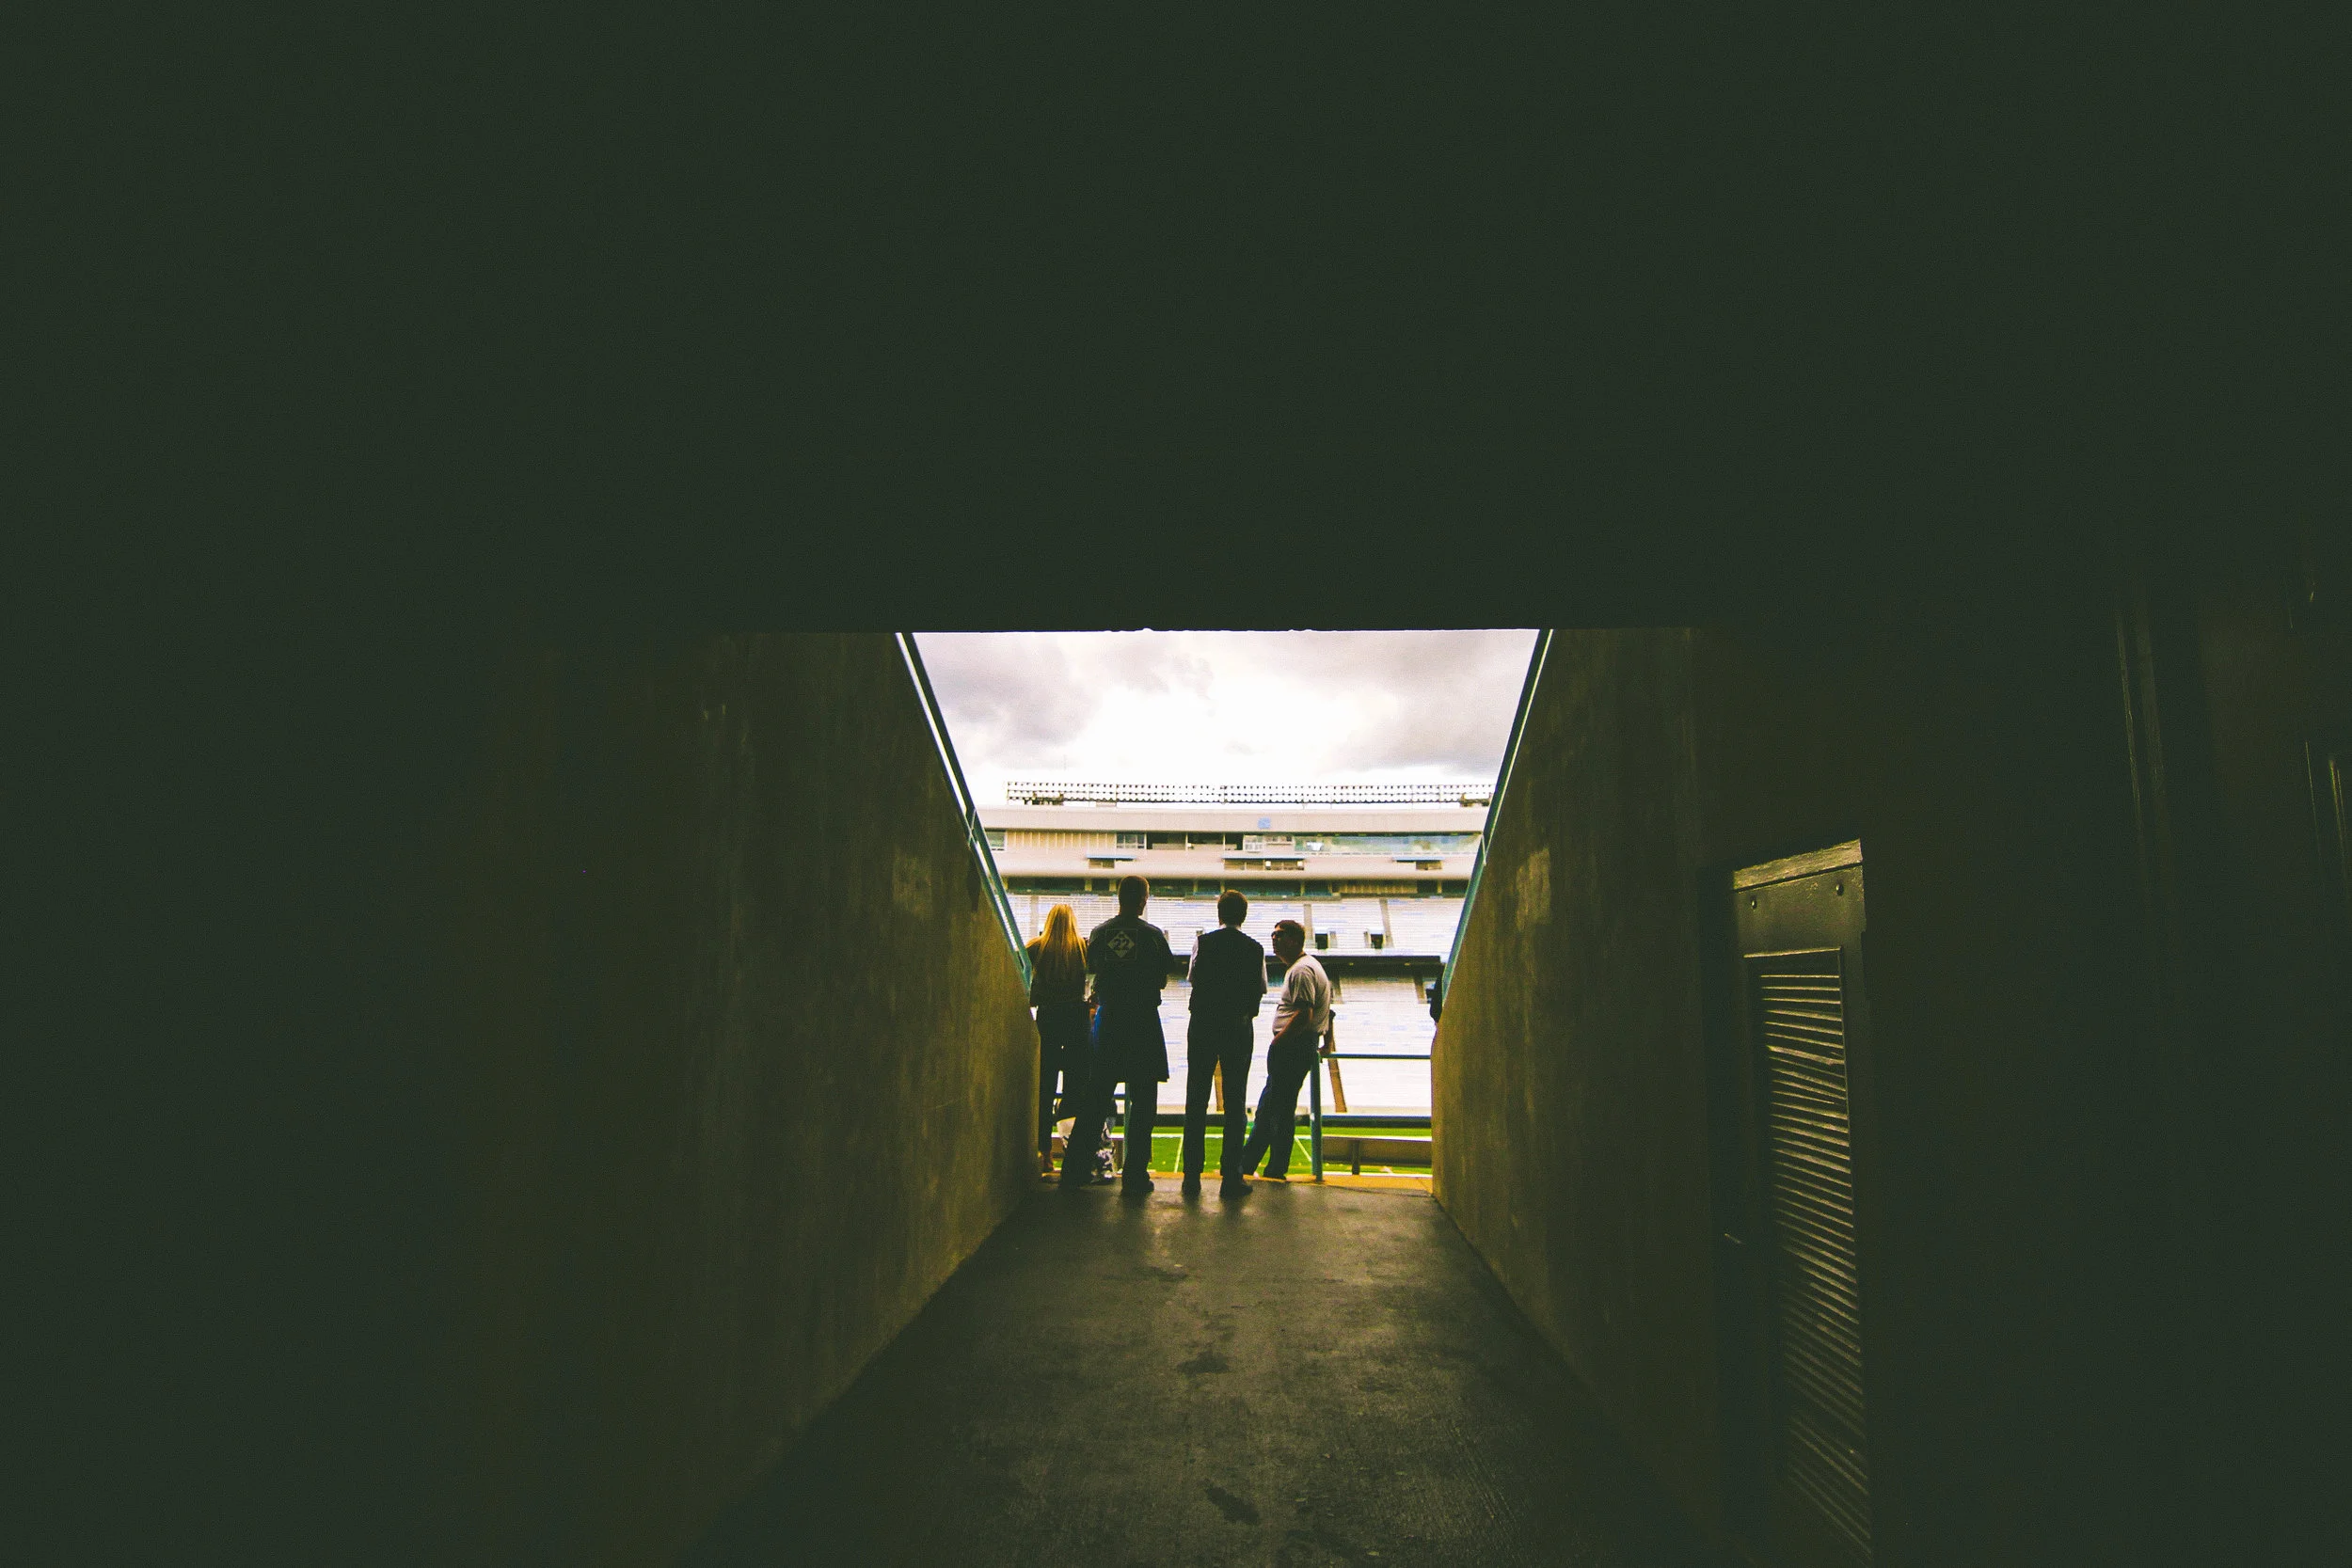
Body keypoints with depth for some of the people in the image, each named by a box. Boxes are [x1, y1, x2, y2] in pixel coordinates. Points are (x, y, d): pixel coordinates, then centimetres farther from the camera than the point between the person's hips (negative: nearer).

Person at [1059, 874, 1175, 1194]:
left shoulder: (1100, 932, 1)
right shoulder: (1153, 934, -7)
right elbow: (1165, 973, 0)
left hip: (1108, 1020, 3)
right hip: (1143, 1021, -3)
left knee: (1095, 1096, 10)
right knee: (1142, 1099, 4)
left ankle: (1074, 1170, 12)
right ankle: (1135, 1174, 4)